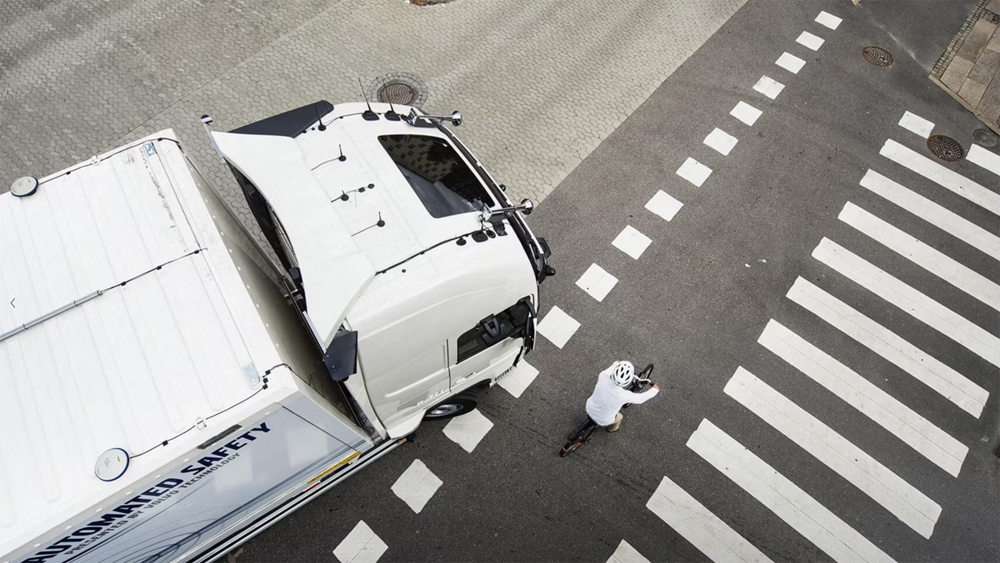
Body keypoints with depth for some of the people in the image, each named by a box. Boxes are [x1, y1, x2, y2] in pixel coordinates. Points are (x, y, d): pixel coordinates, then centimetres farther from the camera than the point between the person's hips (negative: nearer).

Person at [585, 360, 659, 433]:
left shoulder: (603, 376, -29)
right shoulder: (625, 395, -35)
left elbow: (607, 371, -3)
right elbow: (640, 398, -13)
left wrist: (615, 364, 18)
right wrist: (655, 390, 5)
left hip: (589, 410, 3)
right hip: (603, 421, -3)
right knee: (619, 417, 28)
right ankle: (612, 429, 57)